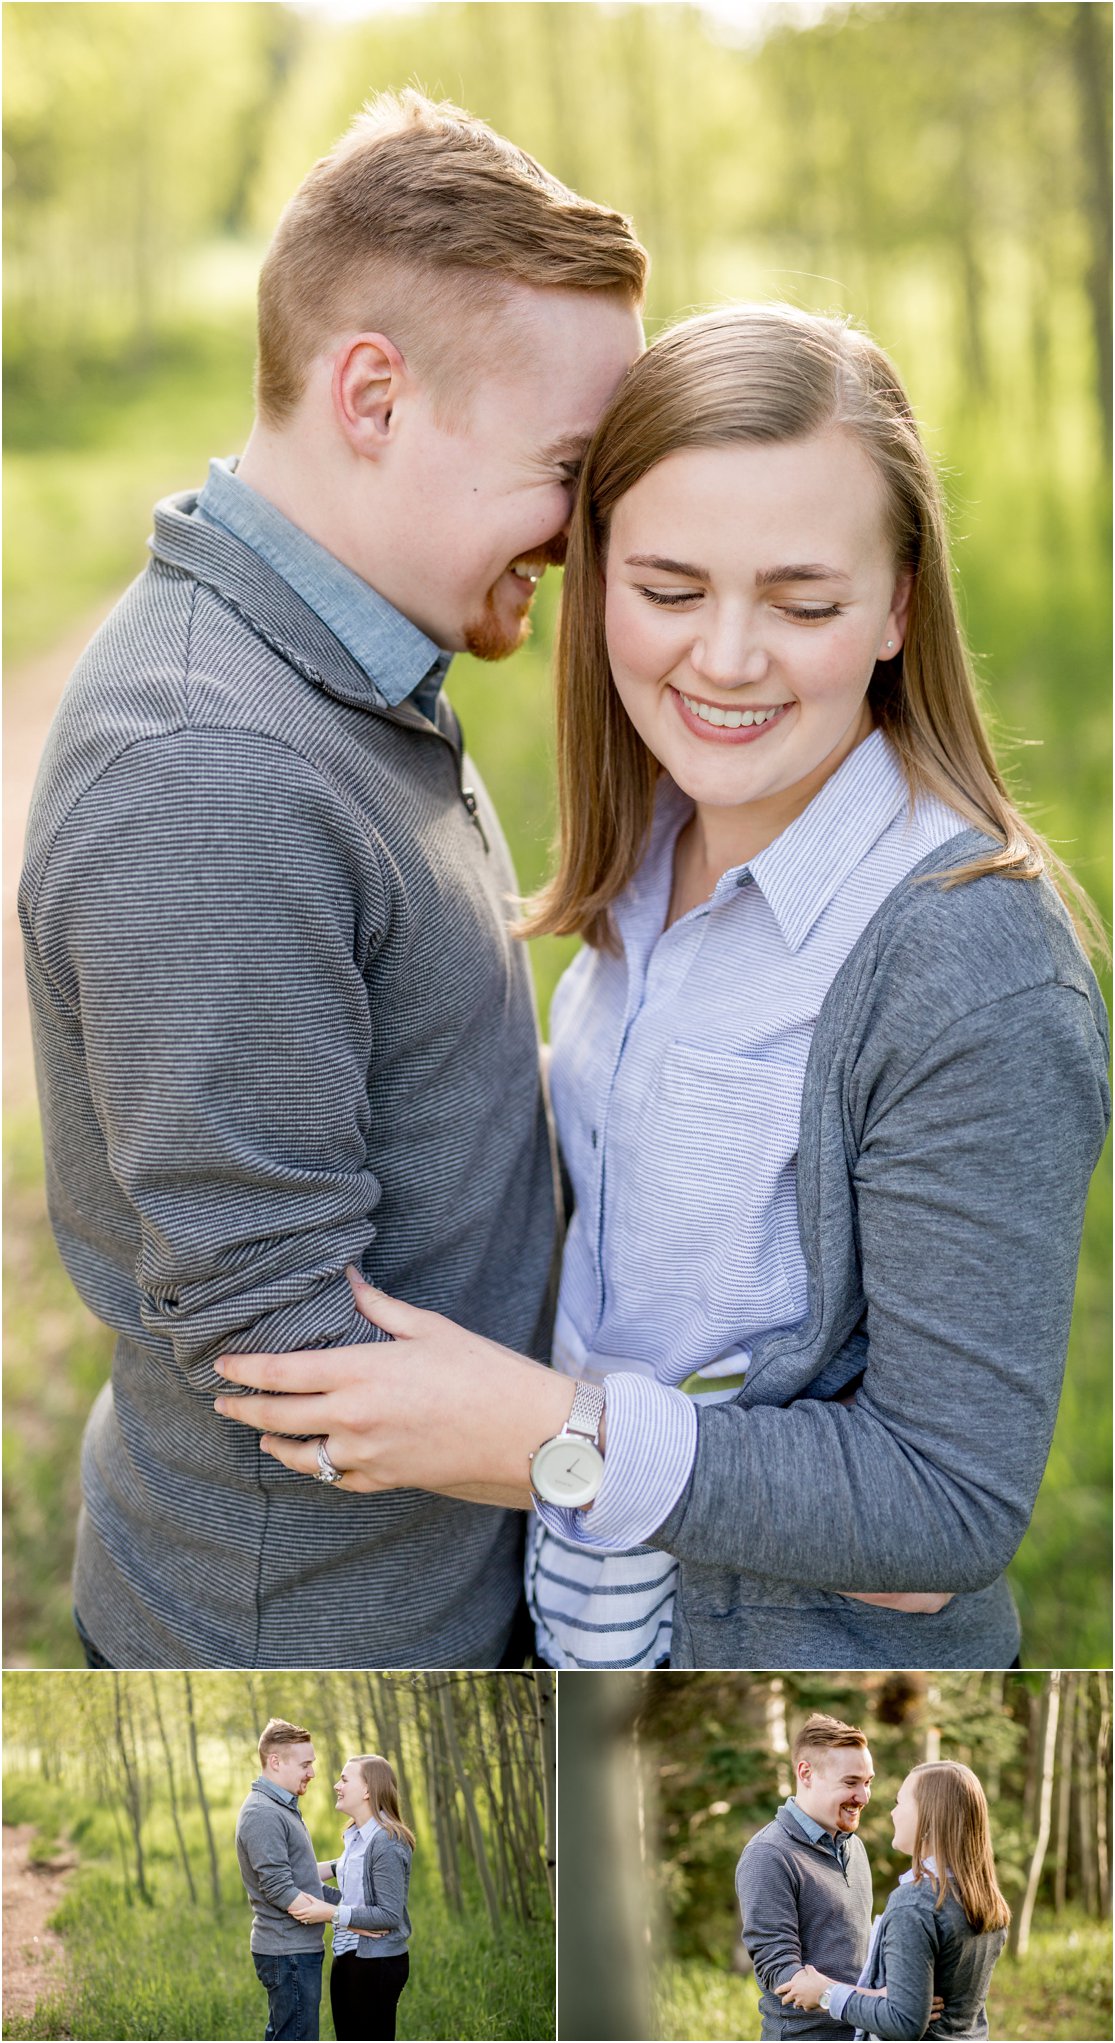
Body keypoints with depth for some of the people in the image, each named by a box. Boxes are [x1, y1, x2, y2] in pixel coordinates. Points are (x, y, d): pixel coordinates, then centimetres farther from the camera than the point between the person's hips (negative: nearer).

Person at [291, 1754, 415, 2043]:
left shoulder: (387, 1843, -19)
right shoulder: (355, 1837, 11)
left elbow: (390, 1914, -22)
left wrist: (332, 1913, -24)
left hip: (377, 1963, -10)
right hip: (348, 1956, 10)